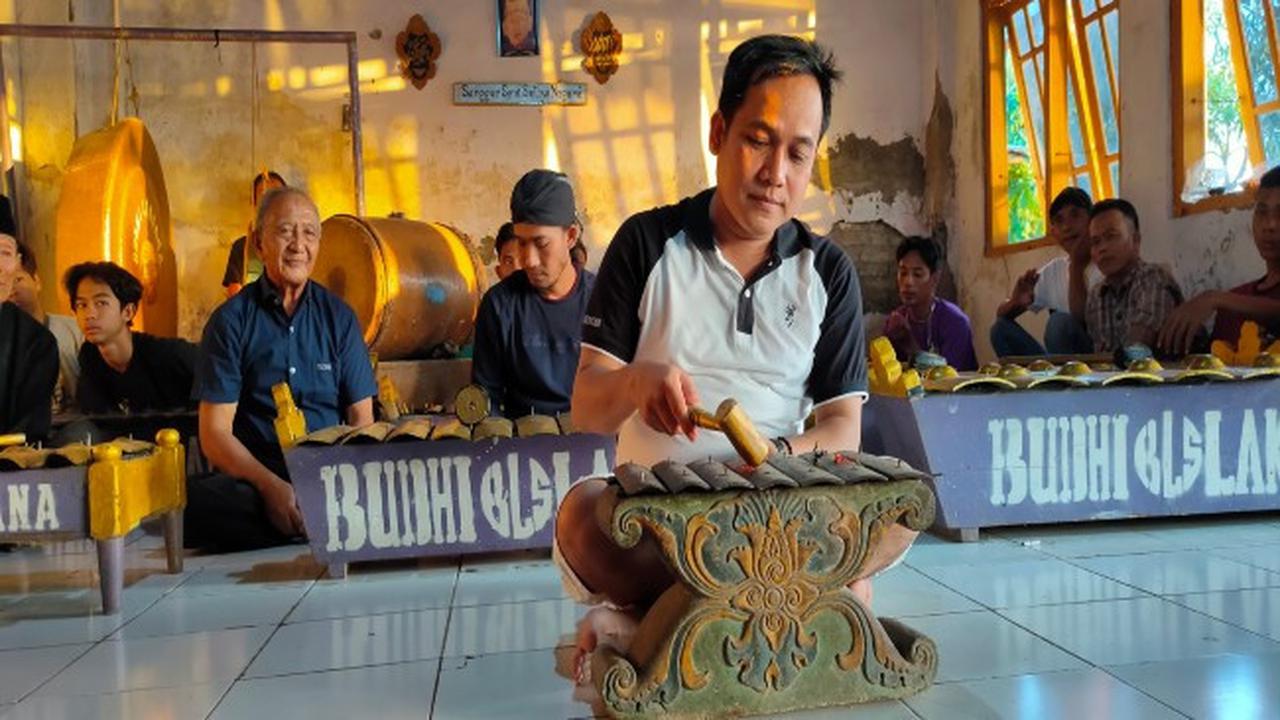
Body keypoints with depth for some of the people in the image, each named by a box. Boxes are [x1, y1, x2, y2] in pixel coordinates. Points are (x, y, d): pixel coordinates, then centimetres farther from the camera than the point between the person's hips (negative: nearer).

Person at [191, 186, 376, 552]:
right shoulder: (231, 320, 4)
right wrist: (271, 487, -20)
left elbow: (361, 419, 8)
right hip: (256, 479, 0)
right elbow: (215, 434, -2)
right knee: (193, 499, -35)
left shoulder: (338, 316, 10)